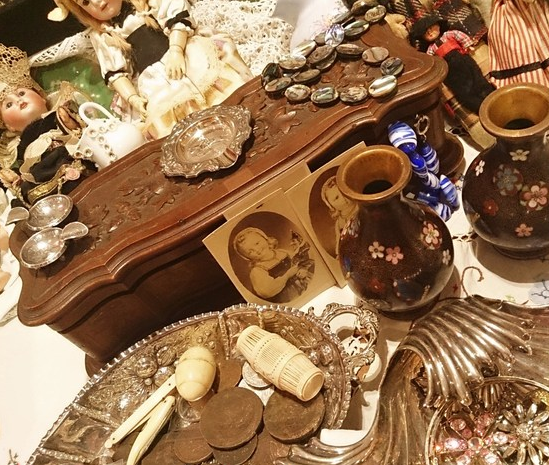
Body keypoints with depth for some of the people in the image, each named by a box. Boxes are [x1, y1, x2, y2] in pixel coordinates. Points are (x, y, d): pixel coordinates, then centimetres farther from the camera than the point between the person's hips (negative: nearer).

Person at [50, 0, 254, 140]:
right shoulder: (101, 35, 18)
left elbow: (178, 16, 3)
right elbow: (116, 73, 8)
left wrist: (175, 50, -15)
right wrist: (134, 99, -10)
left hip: (186, 51, 0)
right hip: (153, 76, 0)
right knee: (164, 108, -30)